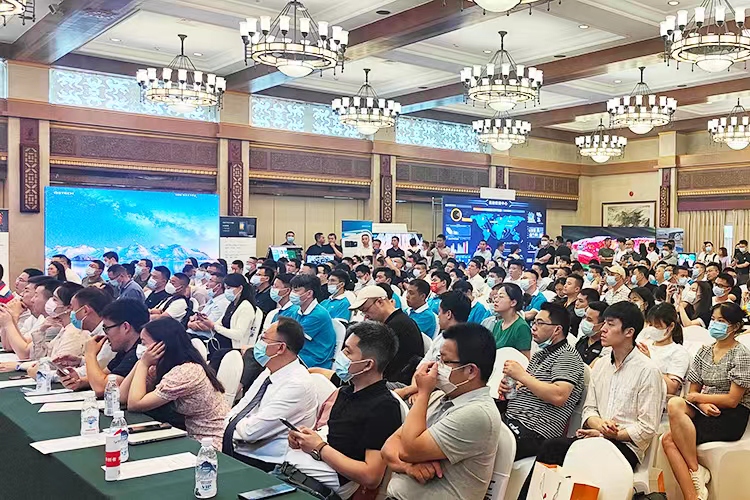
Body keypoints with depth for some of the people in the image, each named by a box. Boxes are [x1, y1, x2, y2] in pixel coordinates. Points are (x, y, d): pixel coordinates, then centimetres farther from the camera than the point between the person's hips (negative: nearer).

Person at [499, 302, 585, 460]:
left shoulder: (567, 356, -6)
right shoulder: (540, 354, 22)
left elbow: (559, 396, -22)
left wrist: (521, 375, -15)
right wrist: (507, 388, 9)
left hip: (534, 432, -9)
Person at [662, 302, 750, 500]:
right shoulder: (704, 351, 13)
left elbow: (732, 400, -11)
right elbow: (693, 390, 12)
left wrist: (696, 397, -6)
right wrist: (702, 404, -10)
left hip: (731, 419, -6)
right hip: (706, 414, 6)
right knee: (668, 441, -26)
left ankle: (696, 470, -12)